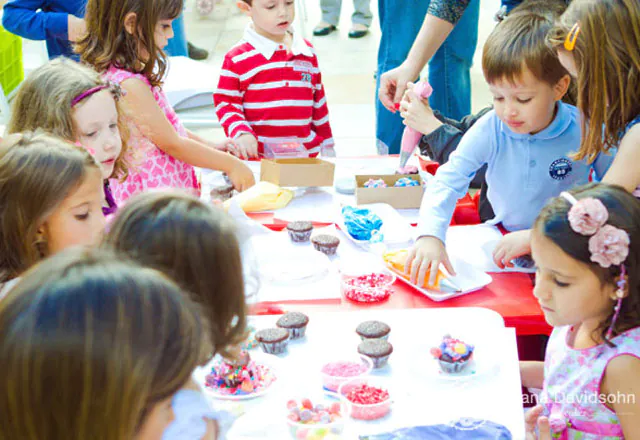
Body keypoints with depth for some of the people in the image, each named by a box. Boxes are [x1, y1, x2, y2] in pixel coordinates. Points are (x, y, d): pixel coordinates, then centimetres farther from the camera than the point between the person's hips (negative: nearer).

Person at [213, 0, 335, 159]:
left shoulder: (307, 52, 11)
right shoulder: (238, 58, -3)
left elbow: (319, 103, 18)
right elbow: (225, 103, -2)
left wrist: (327, 146, 19)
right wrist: (241, 133, -19)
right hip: (257, 156, -4)